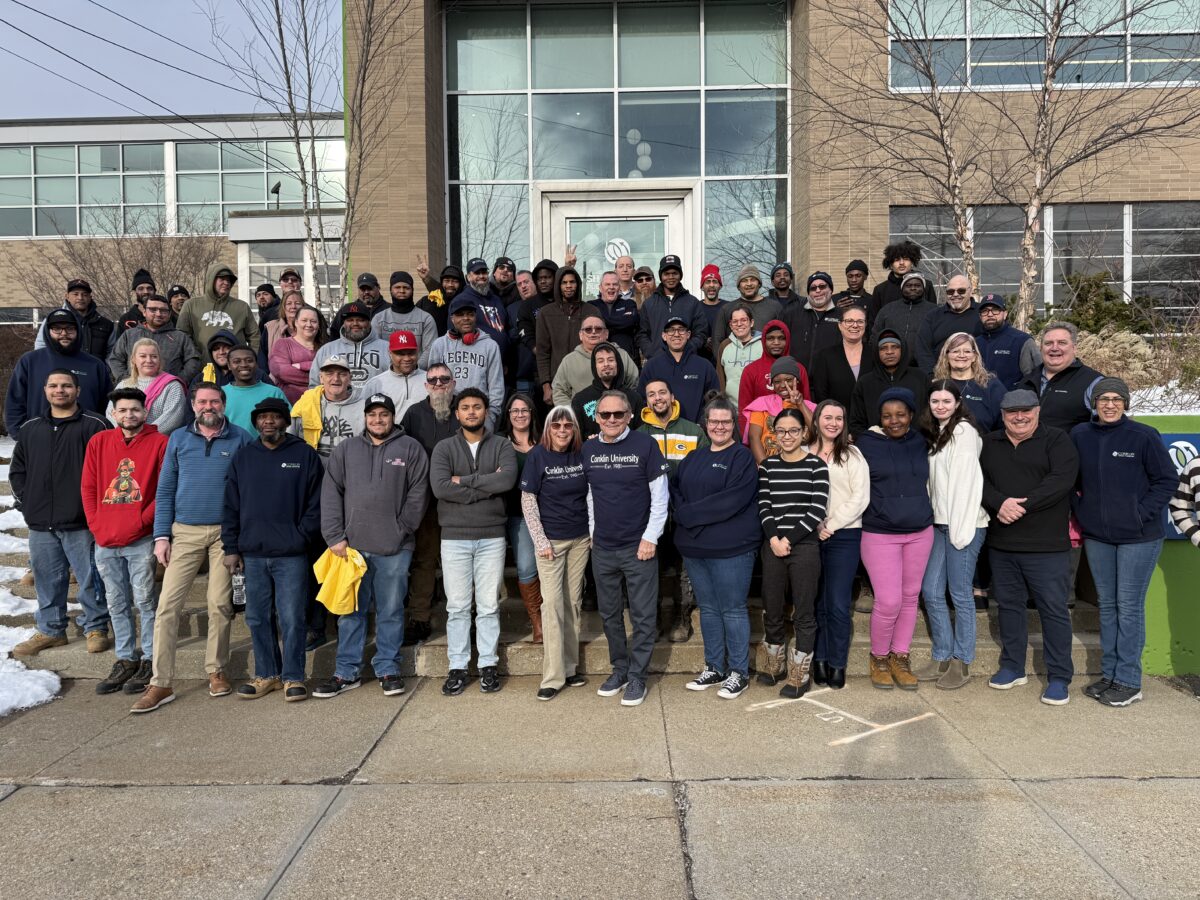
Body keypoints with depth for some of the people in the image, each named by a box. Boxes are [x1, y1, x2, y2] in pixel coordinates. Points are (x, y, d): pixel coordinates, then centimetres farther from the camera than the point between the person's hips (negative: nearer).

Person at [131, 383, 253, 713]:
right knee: (168, 604, -3)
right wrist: (161, 536, 1)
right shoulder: (178, 439, 8)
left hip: (226, 531, -1)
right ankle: (161, 683, 4)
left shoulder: (240, 439, 2)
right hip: (185, 531, 2)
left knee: (220, 604, 4)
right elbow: (165, 490, 8)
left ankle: (217, 671, 20)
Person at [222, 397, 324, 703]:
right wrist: (231, 548, 5)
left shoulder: (305, 455, 2)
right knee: (258, 618, 10)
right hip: (252, 554, 4)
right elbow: (231, 505, 11)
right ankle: (266, 675, 22)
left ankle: (293, 677, 10)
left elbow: (316, 503, -1)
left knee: (291, 618, -1)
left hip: (291, 555, -3)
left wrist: (302, 537, -9)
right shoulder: (243, 457, 12)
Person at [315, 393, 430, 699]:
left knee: (391, 611, 6)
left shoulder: (410, 449, 5)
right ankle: (347, 671, 18)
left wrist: (401, 530, -7)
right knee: (351, 610, 8)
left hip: (394, 547, -2)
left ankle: (388, 669, 18)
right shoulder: (345, 450, 11)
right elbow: (331, 495, 5)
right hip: (351, 544, 2)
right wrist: (335, 536, -4)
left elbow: (418, 494, 0)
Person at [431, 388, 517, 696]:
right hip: (454, 537, 0)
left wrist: (464, 480, -12)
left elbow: (508, 479, -14)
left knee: (489, 606, 6)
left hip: (492, 537, 0)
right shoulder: (444, 448, 5)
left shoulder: (501, 446, 5)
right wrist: (487, 487, -12)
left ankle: (488, 665, 17)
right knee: (457, 607, 5)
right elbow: (440, 486, -13)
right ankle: (458, 667, 15)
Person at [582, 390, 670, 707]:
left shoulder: (645, 445, -8)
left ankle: (637, 677, 15)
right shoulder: (588, 450, 4)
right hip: (602, 548, 4)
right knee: (610, 614, 14)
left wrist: (650, 537, -10)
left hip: (638, 548, -4)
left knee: (643, 616, 3)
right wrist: (592, 532, 9)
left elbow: (660, 495, -7)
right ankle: (619, 668, 30)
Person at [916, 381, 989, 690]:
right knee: (931, 591, 8)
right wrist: (930, 519, 7)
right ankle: (942, 658, 19)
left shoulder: (964, 430, -7)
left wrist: (961, 528, -18)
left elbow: (967, 479, -14)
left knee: (961, 594, 0)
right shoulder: (935, 433, 17)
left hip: (964, 525, -8)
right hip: (939, 524, 8)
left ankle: (962, 663, 11)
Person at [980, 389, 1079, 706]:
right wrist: (1001, 502, -18)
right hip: (1001, 545, 5)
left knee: (1054, 609, 0)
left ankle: (1059, 677, 11)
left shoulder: (1057, 440, -2)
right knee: (1009, 605, 14)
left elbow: (1061, 480, -16)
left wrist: (1022, 505, -21)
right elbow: (977, 479, 1)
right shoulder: (990, 444, 12)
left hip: (1046, 547, -4)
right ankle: (1012, 667, 27)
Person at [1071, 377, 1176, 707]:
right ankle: (1109, 674, 23)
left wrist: (1142, 514, -11)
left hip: (1138, 537, -4)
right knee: (1107, 605, 12)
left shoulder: (1144, 436, -9)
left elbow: (1167, 480, -4)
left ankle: (1129, 681, 9)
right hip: (1096, 536, 4)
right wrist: (1080, 513, 5)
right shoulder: (1079, 435, 2)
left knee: (1129, 607, 0)